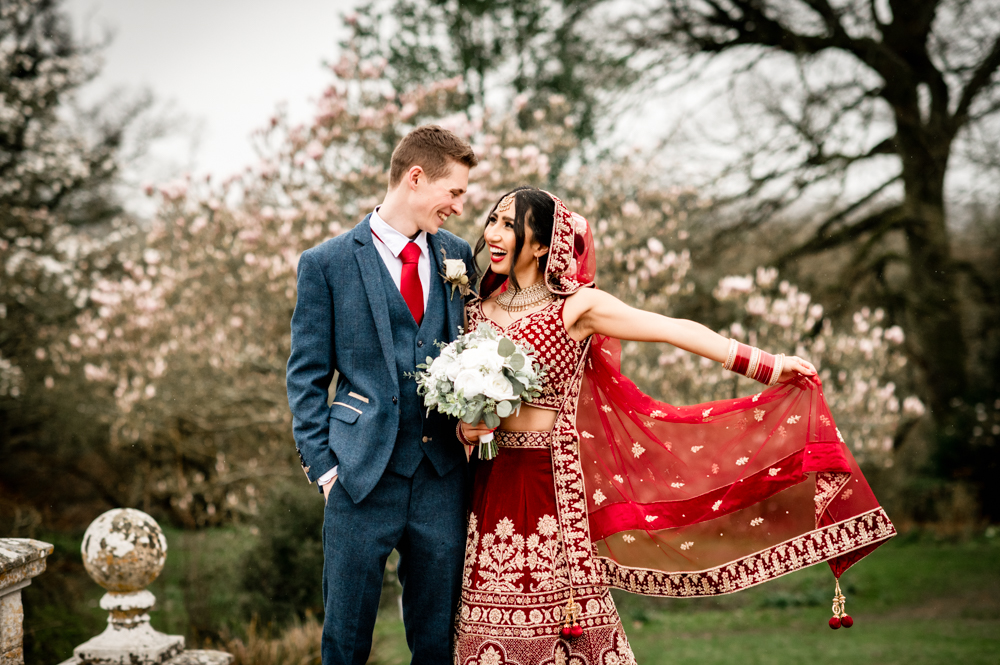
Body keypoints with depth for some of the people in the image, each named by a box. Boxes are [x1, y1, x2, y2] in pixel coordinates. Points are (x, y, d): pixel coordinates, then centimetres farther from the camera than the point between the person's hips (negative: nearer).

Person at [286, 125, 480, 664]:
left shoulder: (457, 255, 11)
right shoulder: (326, 263, -2)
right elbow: (307, 376, 0)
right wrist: (323, 465, -6)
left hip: (444, 477, 4)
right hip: (364, 478, -3)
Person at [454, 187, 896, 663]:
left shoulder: (577, 305, -4)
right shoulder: (480, 309, 9)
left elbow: (676, 330, -7)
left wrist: (769, 366, -11)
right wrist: (465, 428, -5)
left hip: (551, 479, -4)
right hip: (491, 481, 4)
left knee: (562, 620, -4)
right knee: (494, 621, 3)